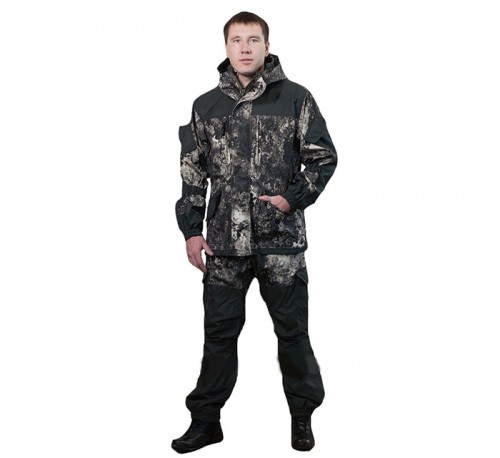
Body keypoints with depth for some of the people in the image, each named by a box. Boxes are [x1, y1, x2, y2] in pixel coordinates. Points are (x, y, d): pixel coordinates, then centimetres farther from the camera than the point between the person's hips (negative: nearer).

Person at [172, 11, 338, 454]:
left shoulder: (295, 98, 1)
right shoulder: (206, 105, 8)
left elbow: (324, 158, 3)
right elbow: (193, 172, 10)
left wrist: (291, 198, -10)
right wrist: (192, 230, 6)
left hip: (281, 237, -2)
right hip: (223, 239, 2)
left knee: (292, 329, 8)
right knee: (219, 331, 9)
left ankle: (303, 416, 27)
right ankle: (206, 420, 23)